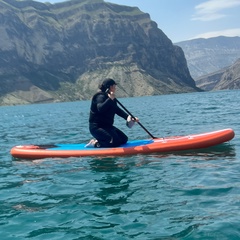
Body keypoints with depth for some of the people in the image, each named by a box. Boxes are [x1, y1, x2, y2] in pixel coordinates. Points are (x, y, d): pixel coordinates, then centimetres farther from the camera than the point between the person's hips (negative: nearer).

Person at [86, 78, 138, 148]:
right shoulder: (101, 96, -16)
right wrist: (110, 99, -41)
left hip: (107, 126, 11)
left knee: (124, 139, 8)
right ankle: (95, 144, -10)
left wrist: (128, 117, 5)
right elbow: (100, 108, -36)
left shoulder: (111, 98, 15)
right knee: (116, 142, -21)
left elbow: (117, 110, 18)